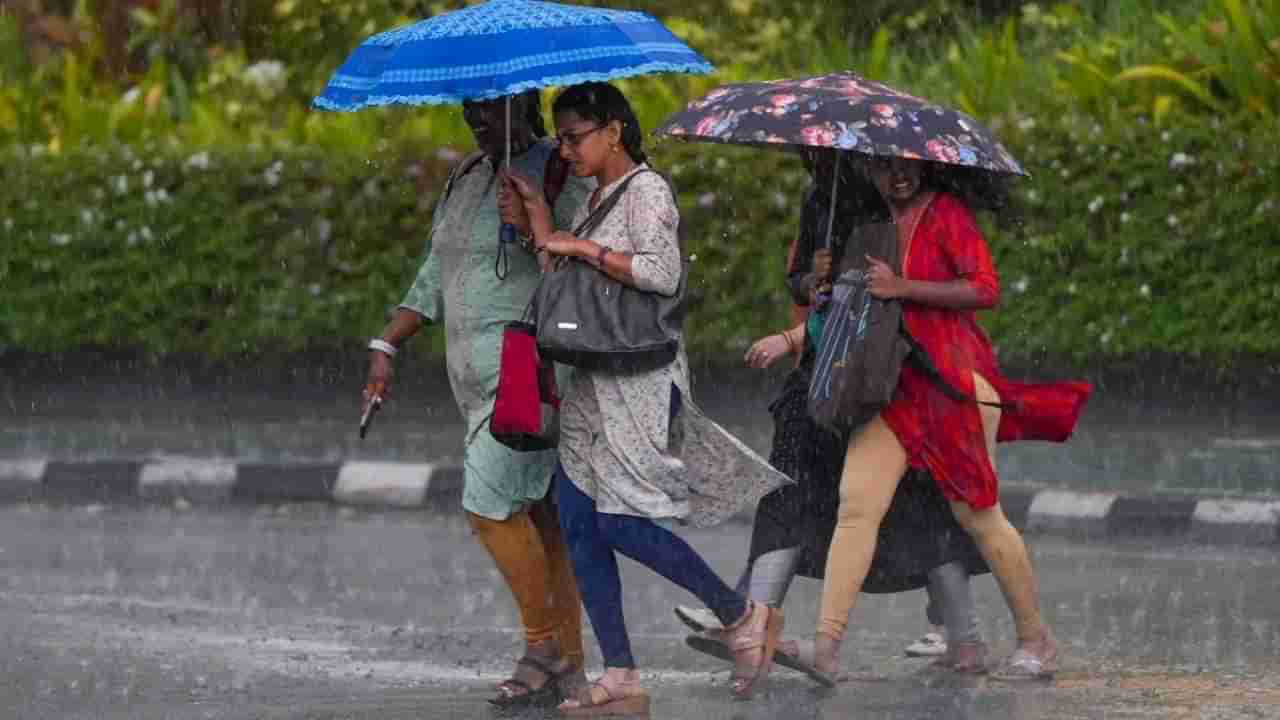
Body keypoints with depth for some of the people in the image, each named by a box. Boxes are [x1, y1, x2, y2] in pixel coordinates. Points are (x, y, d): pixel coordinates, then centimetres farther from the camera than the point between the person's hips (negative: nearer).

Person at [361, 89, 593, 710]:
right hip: (479, 373, 8)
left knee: (491, 504, -14)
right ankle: (568, 666, 8)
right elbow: (434, 279, 22)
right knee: (540, 512, 7)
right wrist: (386, 345, 16)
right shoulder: (465, 180, 18)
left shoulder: (556, 176, -8)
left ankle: (542, 644, -3)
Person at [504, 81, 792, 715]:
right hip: (591, 381, 9)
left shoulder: (645, 190, -8)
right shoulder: (596, 197, 18)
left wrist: (583, 247, -16)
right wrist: (539, 218, 7)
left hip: (640, 380, -9)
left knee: (620, 521, -15)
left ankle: (744, 619, 0)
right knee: (580, 526, 1)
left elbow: (661, 273, -21)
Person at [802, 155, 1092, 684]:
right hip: (890, 383, 6)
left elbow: (985, 289, -17)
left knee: (977, 514, 0)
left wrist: (903, 288, -20)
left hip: (951, 381, -6)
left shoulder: (945, 213, -7)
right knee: (856, 503, -9)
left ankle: (1037, 641, 14)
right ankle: (826, 644, -14)